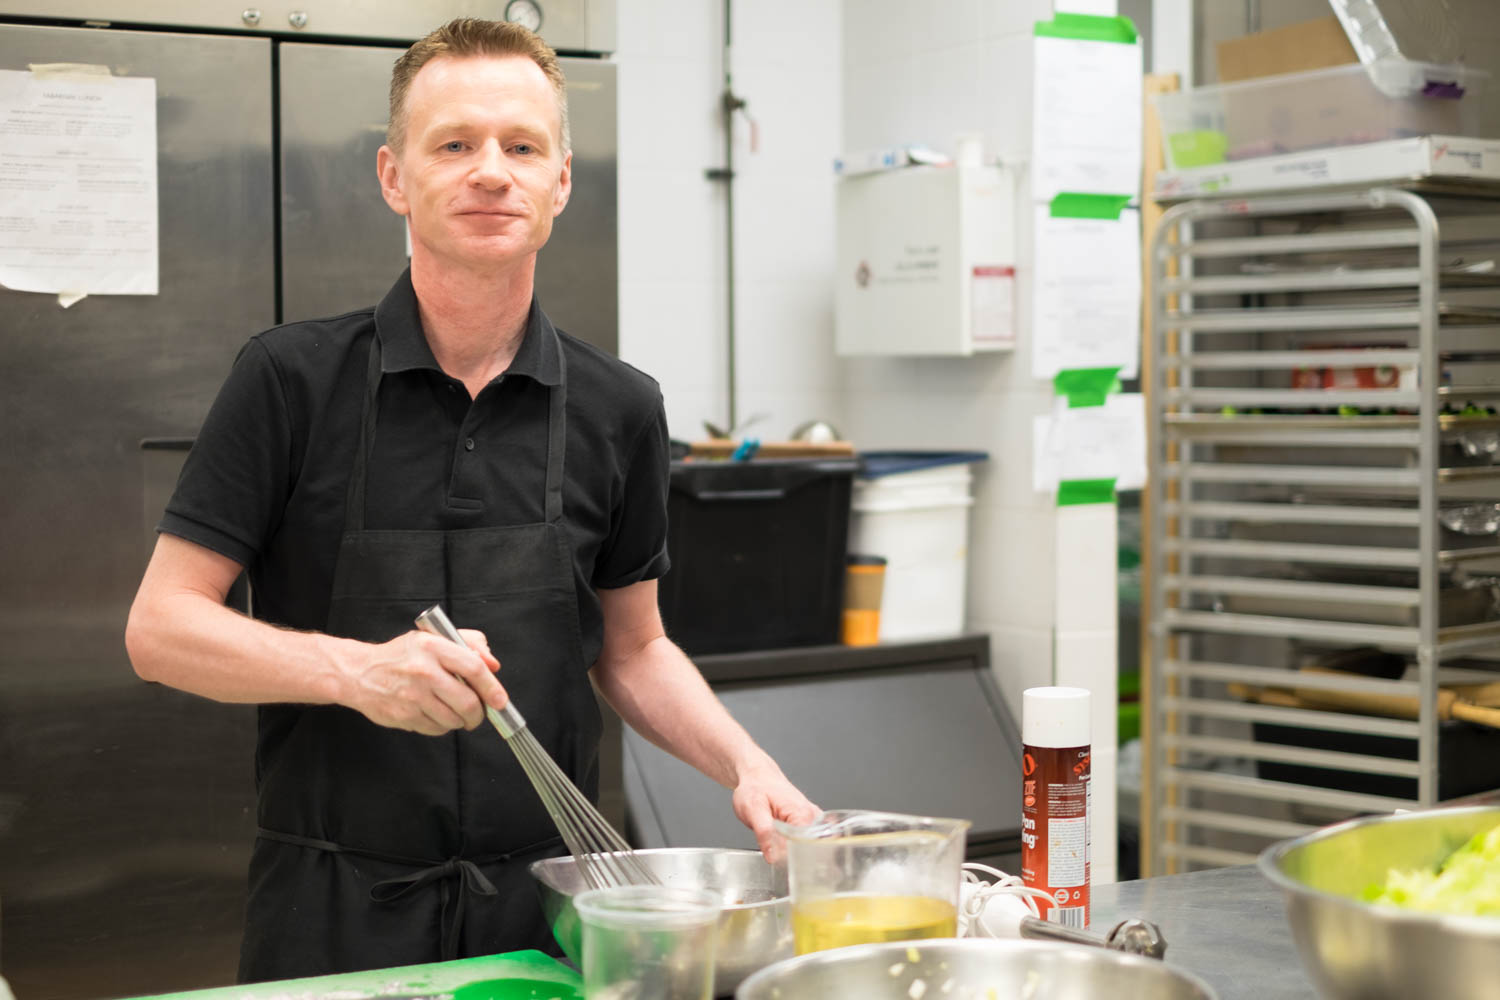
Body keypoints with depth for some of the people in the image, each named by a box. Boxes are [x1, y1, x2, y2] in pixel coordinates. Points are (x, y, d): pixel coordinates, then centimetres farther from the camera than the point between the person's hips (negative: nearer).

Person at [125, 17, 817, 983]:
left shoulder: (618, 409, 3)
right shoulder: (293, 378, -6)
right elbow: (161, 625, -6)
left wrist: (748, 767, -3)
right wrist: (355, 669, -21)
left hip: (549, 904, 2)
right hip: (338, 907, -2)